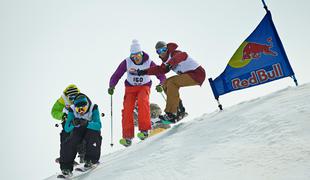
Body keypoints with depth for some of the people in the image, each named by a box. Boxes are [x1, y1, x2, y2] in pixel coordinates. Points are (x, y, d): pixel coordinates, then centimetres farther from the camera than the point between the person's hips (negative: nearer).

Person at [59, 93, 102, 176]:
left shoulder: (93, 108, -24)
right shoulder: (72, 110, -17)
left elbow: (98, 125, -33)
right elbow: (66, 129, -20)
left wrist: (87, 123, -50)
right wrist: (73, 124, -43)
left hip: (91, 128, -2)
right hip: (78, 130, 2)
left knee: (93, 136, -35)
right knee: (68, 144, -23)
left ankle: (91, 160, -21)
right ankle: (66, 167, -14)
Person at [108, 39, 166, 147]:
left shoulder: (148, 63, -12)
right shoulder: (126, 62, -10)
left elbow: (161, 75, -9)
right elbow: (116, 76, -5)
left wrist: (160, 84, -29)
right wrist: (112, 86, -22)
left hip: (144, 87, -1)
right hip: (130, 87, 2)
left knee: (142, 101, -33)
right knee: (127, 108, -17)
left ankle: (144, 130, -26)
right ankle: (127, 137, -9)